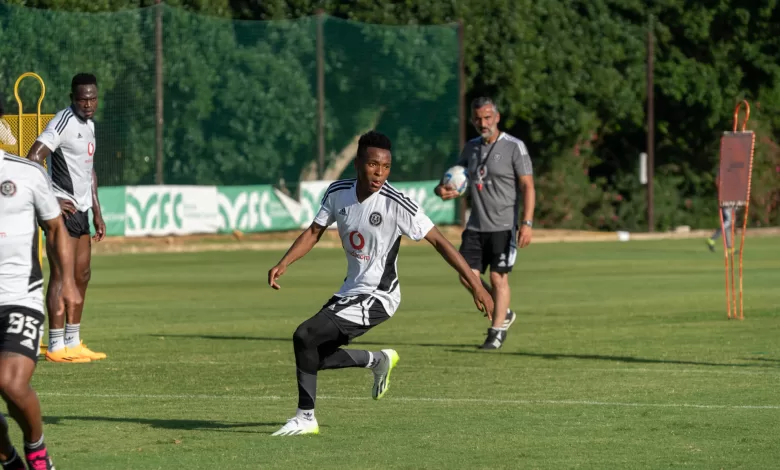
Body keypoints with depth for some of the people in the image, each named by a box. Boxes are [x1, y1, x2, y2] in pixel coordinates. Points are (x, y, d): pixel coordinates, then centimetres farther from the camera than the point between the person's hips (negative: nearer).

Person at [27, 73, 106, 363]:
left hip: (81, 210, 9)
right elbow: (33, 159, -23)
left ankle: (73, 342, 20)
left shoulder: (89, 124, 15)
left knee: (82, 275, 13)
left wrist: (97, 213, 22)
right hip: (63, 209, -9)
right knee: (62, 275, -9)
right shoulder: (64, 122, -14)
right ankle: (56, 347, -8)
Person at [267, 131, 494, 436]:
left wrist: (476, 286, -20)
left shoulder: (397, 204, -21)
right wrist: (283, 265, -8)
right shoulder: (338, 193, -4)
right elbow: (314, 232, 7)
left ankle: (305, 418, 0)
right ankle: (379, 361, 32)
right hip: (350, 293, 7)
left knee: (305, 336, -18)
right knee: (314, 356, 11)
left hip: (377, 297, -7)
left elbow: (439, 242, -18)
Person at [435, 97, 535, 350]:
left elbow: (528, 187, -9)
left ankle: (497, 332, 7)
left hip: (503, 226, -6)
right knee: (468, 277, -1)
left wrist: (527, 223, -18)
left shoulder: (514, 147, -6)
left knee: (498, 277, -5)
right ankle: (503, 314, 21)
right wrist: (442, 190, -5)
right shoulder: (471, 147, 12)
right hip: (476, 225, 6)